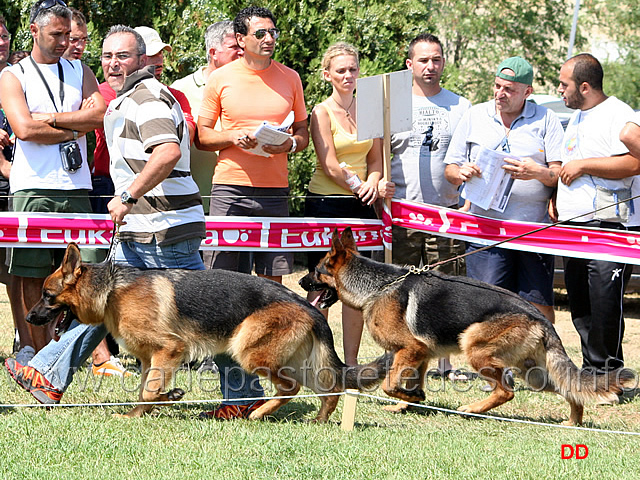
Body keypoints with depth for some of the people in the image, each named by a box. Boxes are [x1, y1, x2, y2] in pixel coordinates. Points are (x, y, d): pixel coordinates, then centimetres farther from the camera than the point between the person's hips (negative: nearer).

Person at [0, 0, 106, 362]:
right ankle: (39, 352, 3)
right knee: (32, 275, -2)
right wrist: (74, 128, -4)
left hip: (77, 187, 3)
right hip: (33, 189, -2)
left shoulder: (80, 72, 17)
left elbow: (101, 114, -1)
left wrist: (50, 118, -7)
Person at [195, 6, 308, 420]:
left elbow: (303, 133, 17)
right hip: (231, 188, -2)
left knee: (272, 284, -1)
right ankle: (235, 388, -5)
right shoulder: (220, 79, 5)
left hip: (275, 191, 2)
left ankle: (257, 382, 6)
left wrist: (289, 144, -6)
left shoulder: (289, 78, 11)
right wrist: (235, 138, -10)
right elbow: (202, 136, 9)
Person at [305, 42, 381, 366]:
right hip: (326, 203, -5)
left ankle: (351, 361, 9)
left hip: (361, 206, 5)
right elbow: (330, 166, -10)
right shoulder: (322, 112, -5)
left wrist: (373, 183, -9)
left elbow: (376, 158, 11)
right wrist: (360, 189, -7)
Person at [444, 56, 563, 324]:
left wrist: (538, 173, -18)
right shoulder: (474, 116, 12)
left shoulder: (545, 120, 7)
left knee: (540, 307, -1)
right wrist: (461, 173, -9)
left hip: (534, 231, -1)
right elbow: (450, 169, 13)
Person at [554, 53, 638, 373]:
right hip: (573, 227, 10)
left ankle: (608, 372, -6)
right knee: (580, 305, 10)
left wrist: (583, 165, -16)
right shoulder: (576, 119, 22)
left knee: (604, 302, -10)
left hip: (607, 226, -10)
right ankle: (591, 369, 16)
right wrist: (556, 198, 19)